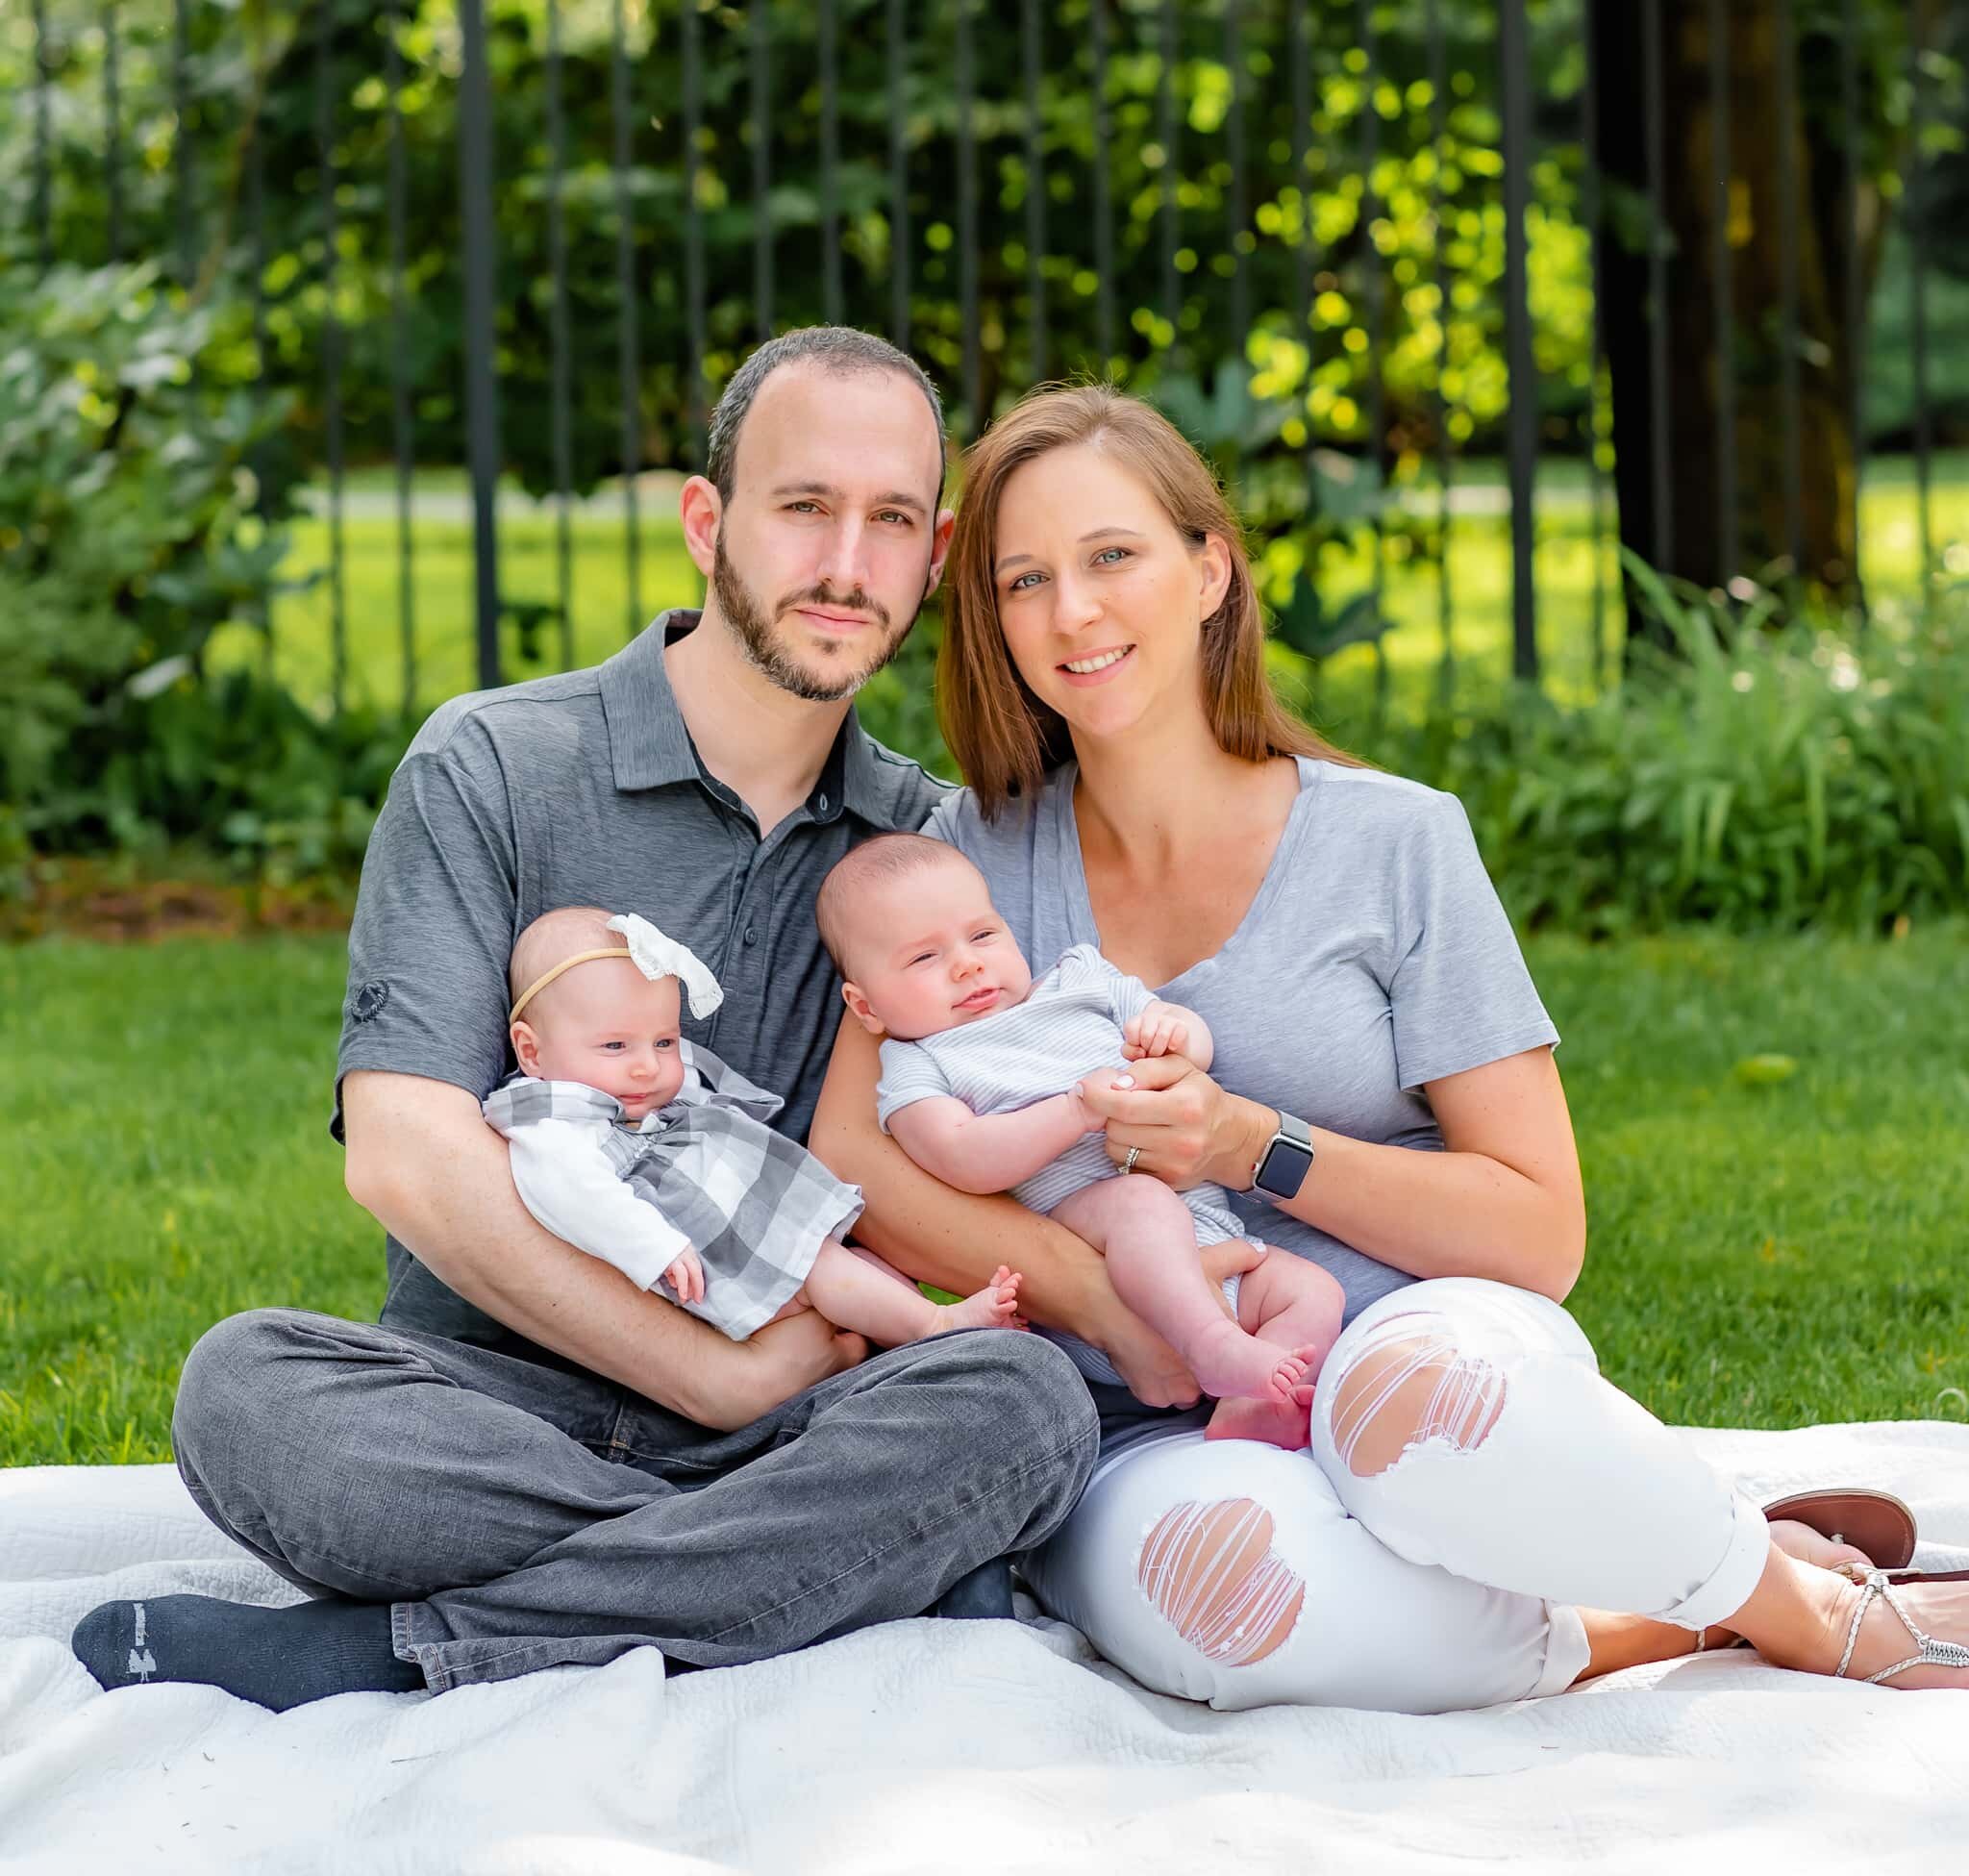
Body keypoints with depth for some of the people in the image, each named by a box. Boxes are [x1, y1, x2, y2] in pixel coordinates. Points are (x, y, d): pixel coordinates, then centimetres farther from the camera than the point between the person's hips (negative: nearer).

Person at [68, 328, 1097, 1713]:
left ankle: (369, 1653, -28)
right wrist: (728, 1376, -13)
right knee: (245, 1388, -33)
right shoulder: (489, 769, -1)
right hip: (491, 1408, -2)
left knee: (1024, 1401, -29)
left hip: (787, 1424, 2)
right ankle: (857, 1574, -27)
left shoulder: (928, 837, 12)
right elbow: (409, 1155, -12)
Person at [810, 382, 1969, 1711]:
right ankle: (1643, 1634, -12)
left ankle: (1804, 1604, -9)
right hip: (1154, 1444, 1)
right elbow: (848, 1163, -5)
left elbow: (1542, 1236, -1)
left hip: (1427, 1349, -1)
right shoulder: (981, 855, 7)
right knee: (1210, 1577, -38)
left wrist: (1256, 1149, -15)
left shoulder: (1394, 843, 1)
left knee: (1424, 1385, -40)